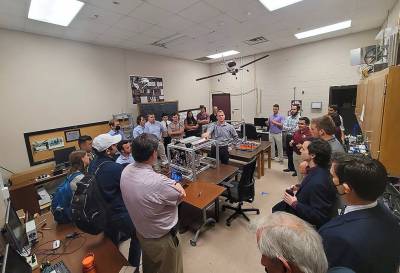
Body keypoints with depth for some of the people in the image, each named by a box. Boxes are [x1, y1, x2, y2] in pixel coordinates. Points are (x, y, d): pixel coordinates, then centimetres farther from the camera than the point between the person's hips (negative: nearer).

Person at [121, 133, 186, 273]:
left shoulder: (126, 171, -15)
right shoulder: (158, 181, -39)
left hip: (141, 232, 7)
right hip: (162, 238, -6)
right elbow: (181, 195, -20)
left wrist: (167, 183, -16)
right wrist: (175, 184, -3)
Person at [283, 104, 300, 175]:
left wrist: (288, 129, -11)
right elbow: (284, 127, -2)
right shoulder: (288, 118, 9)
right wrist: (292, 128, -16)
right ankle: (290, 167, 29)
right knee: (288, 153, 15)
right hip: (288, 137, 7)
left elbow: (297, 129, -20)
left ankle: (297, 169, 12)